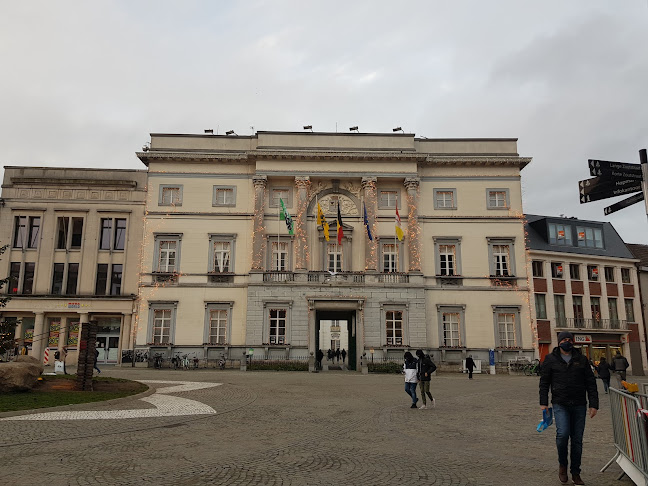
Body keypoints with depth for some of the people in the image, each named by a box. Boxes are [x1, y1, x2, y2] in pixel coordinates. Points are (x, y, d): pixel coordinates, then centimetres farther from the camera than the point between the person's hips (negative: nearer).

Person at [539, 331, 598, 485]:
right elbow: (544, 382, 4)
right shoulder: (550, 359, 3)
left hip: (579, 405, 2)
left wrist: (593, 404, 0)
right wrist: (543, 402, -2)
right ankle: (562, 464, 9)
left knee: (577, 439, 6)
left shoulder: (581, 359, 8)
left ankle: (575, 473, 21)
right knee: (562, 434, -17)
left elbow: (591, 383, 7)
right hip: (560, 405, -2)